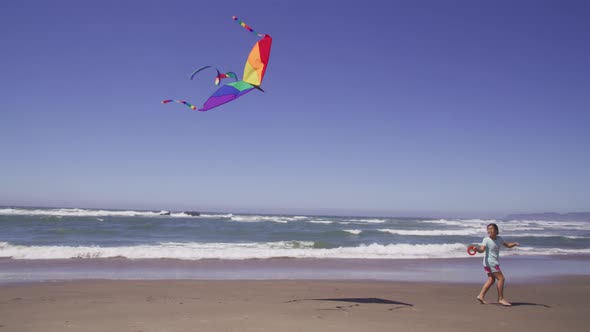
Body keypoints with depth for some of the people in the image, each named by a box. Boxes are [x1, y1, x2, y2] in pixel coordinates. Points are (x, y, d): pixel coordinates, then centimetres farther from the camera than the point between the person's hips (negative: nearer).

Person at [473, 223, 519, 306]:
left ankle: (481, 295, 15)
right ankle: (501, 298, -2)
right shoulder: (486, 240, -14)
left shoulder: (499, 239, 8)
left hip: (494, 262, 8)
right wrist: (477, 249, -46)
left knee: (491, 279, 11)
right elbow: (482, 250, -25)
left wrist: (514, 244, -3)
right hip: (490, 262, -8)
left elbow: (507, 245, 17)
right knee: (501, 278, -9)